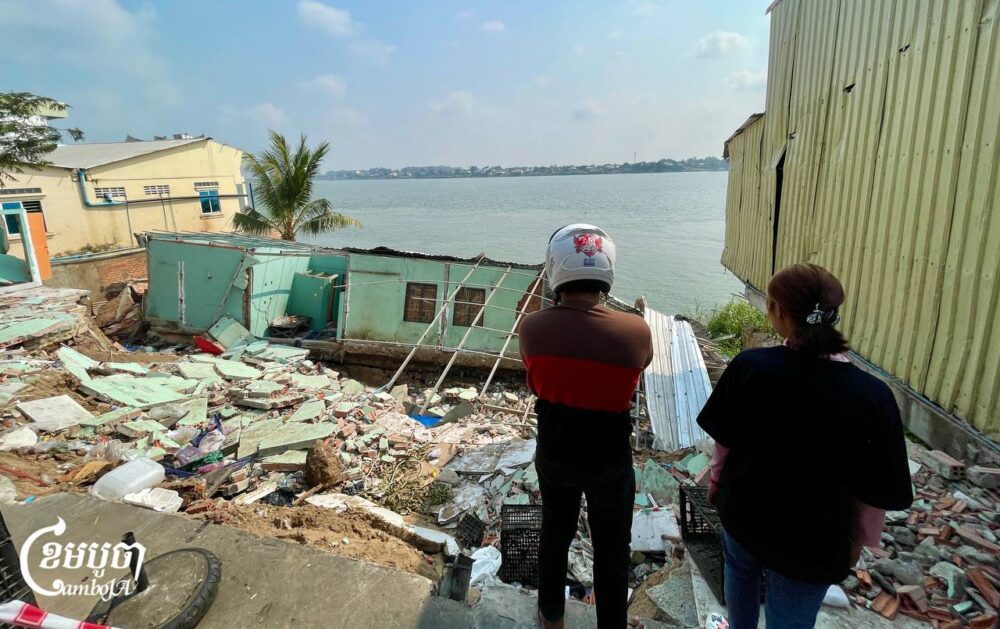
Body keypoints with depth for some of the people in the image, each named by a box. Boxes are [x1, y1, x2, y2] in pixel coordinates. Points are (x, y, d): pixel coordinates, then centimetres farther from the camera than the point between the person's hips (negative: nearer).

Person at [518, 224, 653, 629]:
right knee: (611, 551, 19)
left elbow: (536, 383, -2)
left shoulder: (531, 328, -17)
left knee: (555, 533, 27)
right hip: (609, 460, -3)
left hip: (553, 453, 3)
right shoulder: (636, 332, -21)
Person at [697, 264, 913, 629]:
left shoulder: (749, 367, -21)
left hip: (744, 512, 2)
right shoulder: (872, 396, -23)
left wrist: (717, 481, 12)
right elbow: (874, 492, -12)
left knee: (741, 573, 32)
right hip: (813, 540, -1)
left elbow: (724, 441, -8)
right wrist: (858, 541, 7)